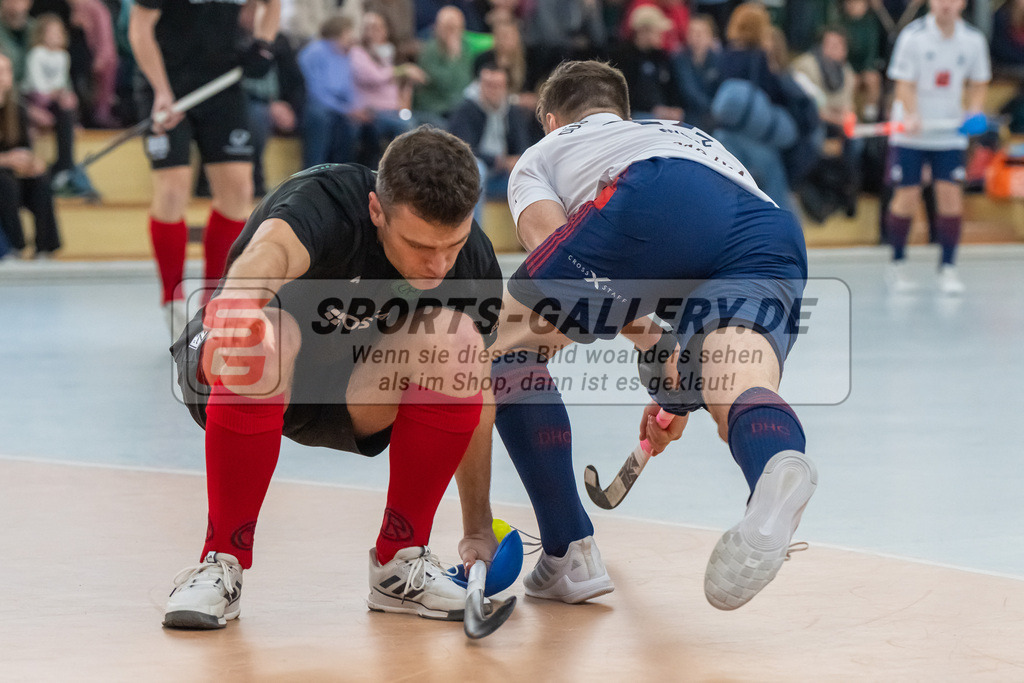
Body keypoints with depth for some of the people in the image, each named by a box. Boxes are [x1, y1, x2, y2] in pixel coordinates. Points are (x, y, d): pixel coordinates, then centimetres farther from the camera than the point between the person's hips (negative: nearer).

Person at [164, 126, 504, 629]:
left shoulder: (472, 262, -16)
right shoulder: (327, 202, -31)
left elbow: (476, 396, -4)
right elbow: (270, 251, -56)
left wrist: (479, 529, -3)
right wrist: (241, 296, -80)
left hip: (352, 395, 4)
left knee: (458, 341, -25)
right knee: (263, 341, -39)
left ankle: (399, 561, -10)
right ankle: (221, 564, -22)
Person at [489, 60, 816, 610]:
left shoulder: (541, 155, 34)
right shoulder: (691, 135, 49)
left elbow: (551, 243, 10)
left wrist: (653, 352, 3)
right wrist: (683, 392, 62)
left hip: (651, 208, -4)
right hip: (774, 228, 4)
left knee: (511, 349, 17)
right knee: (739, 395, -18)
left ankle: (568, 555, 8)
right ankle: (777, 468, -57)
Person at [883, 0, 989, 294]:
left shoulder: (973, 41, 0)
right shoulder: (913, 36, -10)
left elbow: (978, 84, 11)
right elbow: (905, 85, -10)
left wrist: (975, 112, -8)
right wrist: (913, 116, -27)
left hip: (950, 134, 2)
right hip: (911, 135, -2)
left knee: (951, 196, -6)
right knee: (907, 197, -2)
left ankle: (947, 268, 3)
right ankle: (898, 264, 15)